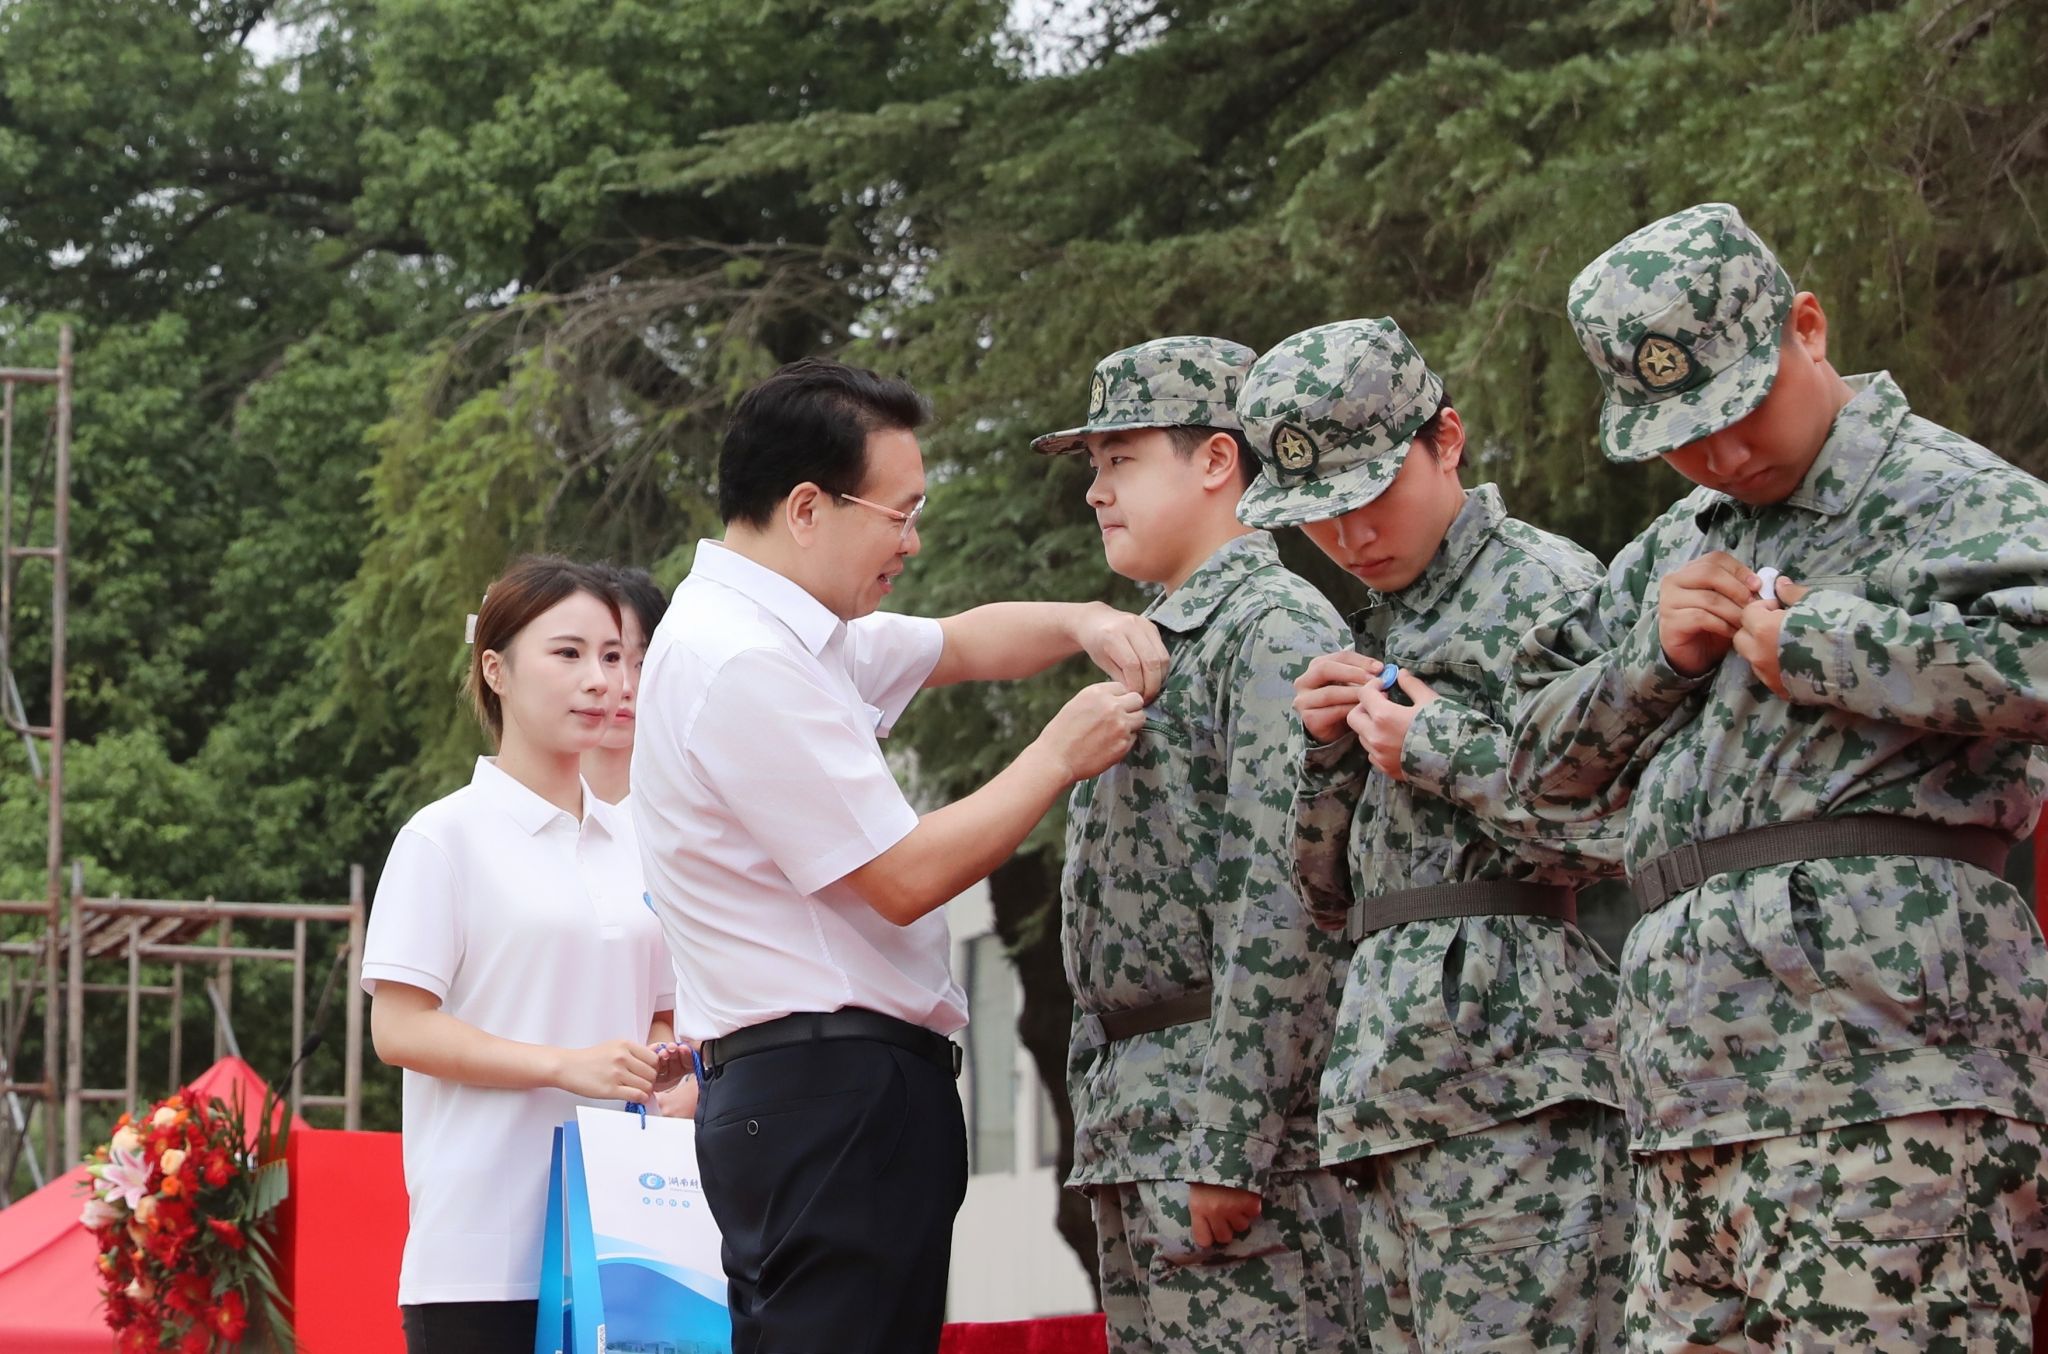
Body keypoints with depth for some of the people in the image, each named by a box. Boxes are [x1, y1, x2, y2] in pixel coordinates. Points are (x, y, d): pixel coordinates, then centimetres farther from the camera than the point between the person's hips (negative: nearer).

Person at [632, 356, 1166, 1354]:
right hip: (834, 1092, -10)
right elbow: (906, 878, -15)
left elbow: (962, 644, 30)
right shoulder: (745, 665, -16)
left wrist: (1083, 625, 9)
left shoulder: (791, 633, 15)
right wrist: (1062, 755, -5)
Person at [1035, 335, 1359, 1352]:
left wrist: (1229, 1144, -22)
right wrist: (1103, 1122, 17)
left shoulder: (1277, 630, -9)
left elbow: (1286, 904, -18)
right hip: (1128, 1128, 10)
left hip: (1236, 1114, -9)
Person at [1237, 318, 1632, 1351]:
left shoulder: (1545, 586, 0)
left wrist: (1438, 749, -9)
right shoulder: (1382, 632, 24)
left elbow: (1624, 830, -11)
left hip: (1514, 1071, -8)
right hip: (1396, 1090, 8)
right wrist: (1330, 749, 8)